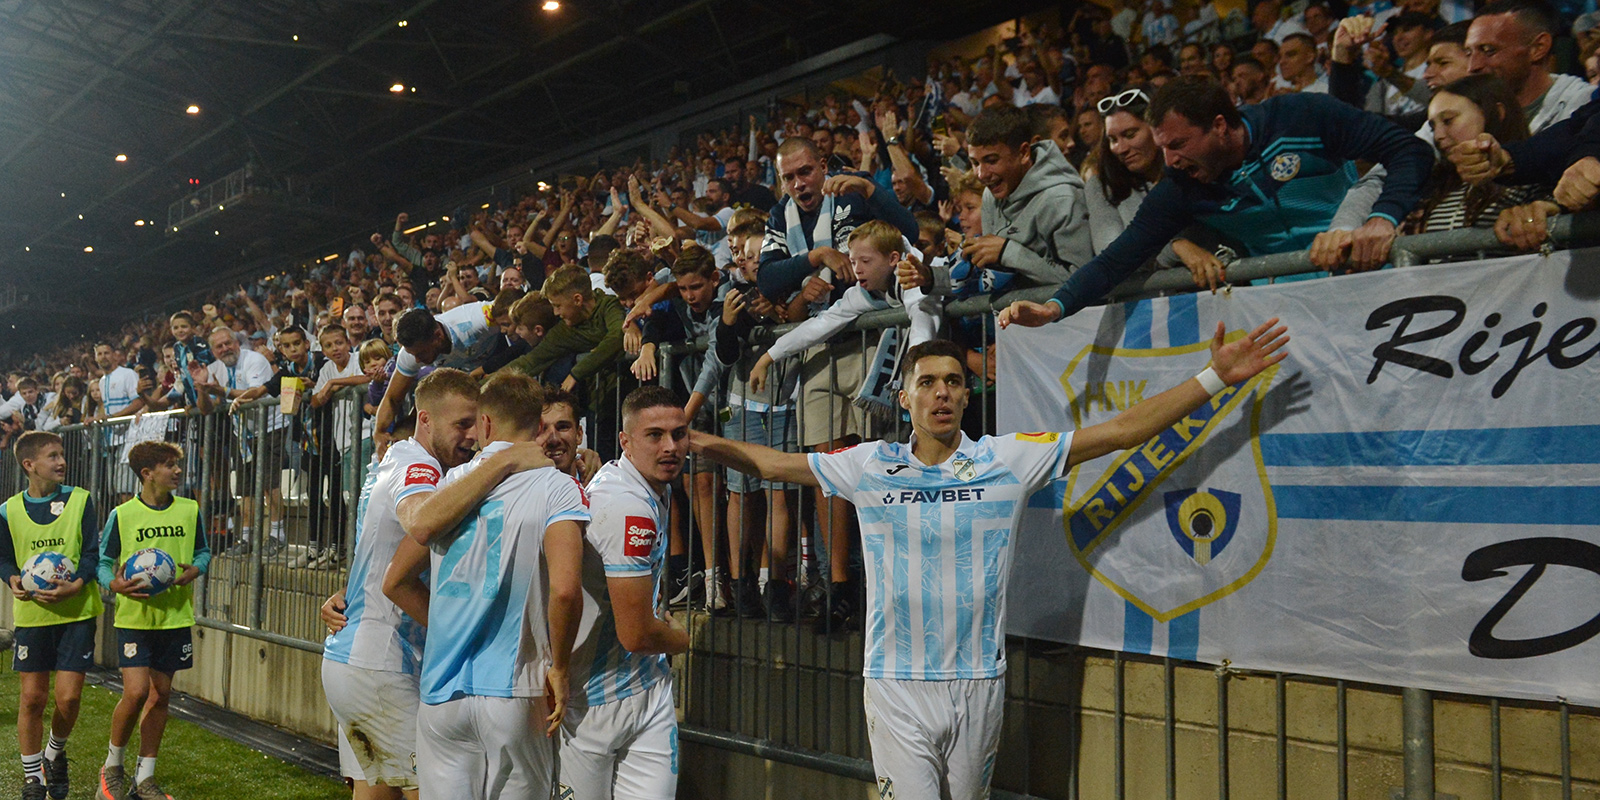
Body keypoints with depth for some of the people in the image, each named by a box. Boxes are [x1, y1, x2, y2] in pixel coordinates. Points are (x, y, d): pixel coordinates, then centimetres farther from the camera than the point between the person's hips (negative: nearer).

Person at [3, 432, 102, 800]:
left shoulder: (80, 500, -2)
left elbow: (92, 552, -3)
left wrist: (74, 586, -19)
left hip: (77, 611, -1)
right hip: (31, 614, 1)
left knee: (68, 697, -4)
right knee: (31, 697, 2)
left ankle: (55, 753, 27)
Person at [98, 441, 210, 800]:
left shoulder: (190, 510, 3)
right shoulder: (122, 515, -5)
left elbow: (202, 552, 14)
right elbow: (103, 560, 3)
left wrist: (195, 569, -7)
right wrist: (114, 584, -16)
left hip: (176, 615, 3)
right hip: (135, 616, -3)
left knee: (160, 694, 8)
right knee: (136, 691, -13)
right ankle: (112, 764, 13)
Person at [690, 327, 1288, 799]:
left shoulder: (1009, 460, -1)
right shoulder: (869, 466, 2)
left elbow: (1120, 431, 0)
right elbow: (771, 463, 11)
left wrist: (1215, 378, -4)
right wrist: (689, 440, 2)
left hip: (978, 682, 1)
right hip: (897, 684, -1)